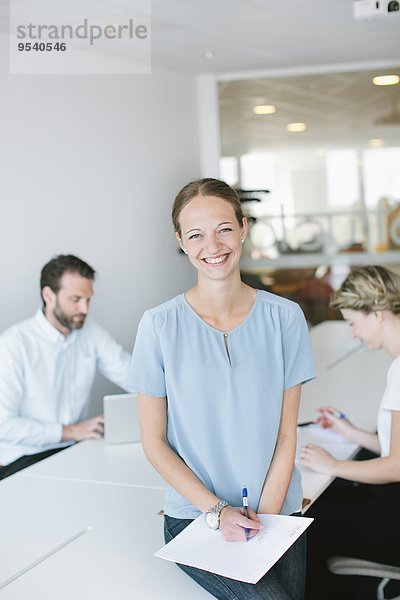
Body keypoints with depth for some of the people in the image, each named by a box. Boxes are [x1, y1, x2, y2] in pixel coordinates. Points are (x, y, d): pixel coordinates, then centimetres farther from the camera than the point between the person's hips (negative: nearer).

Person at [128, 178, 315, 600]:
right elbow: (154, 443, -3)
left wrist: (265, 518, -8)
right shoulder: (160, 325, -7)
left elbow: (286, 435, 0)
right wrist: (218, 511, -11)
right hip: (195, 517, -2)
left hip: (279, 514, 3)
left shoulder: (284, 317, -2)